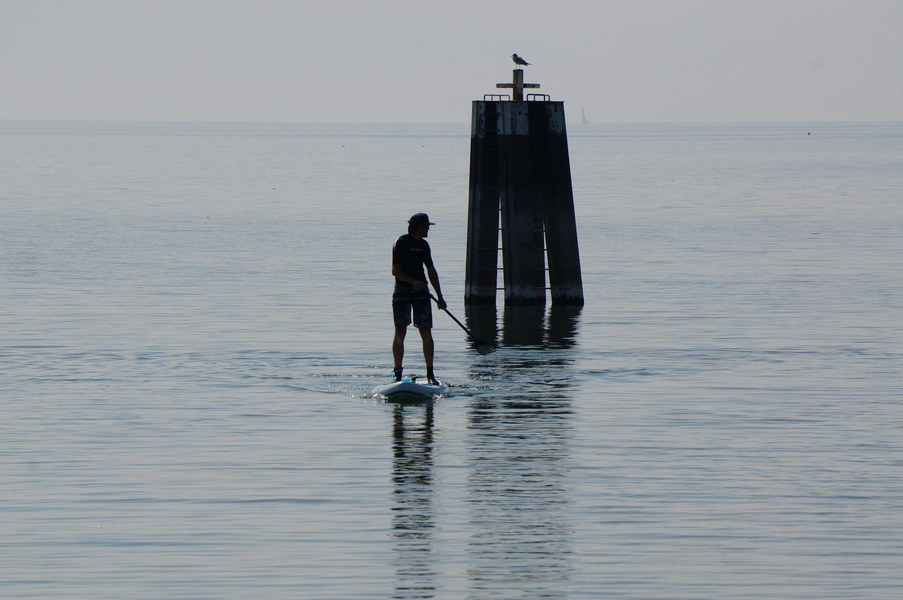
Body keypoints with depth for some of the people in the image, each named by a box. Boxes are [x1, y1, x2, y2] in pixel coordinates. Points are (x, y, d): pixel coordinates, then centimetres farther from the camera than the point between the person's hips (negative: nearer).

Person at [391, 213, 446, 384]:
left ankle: (430, 373, 1)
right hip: (402, 291, -5)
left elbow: (431, 271, 19)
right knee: (400, 332, -3)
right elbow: (395, 271, -12)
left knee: (426, 332, -2)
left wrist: (439, 296, 18)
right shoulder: (401, 243, -7)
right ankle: (398, 373, 2)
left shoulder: (423, 245, 13)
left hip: (421, 291, 5)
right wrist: (413, 281, -26)